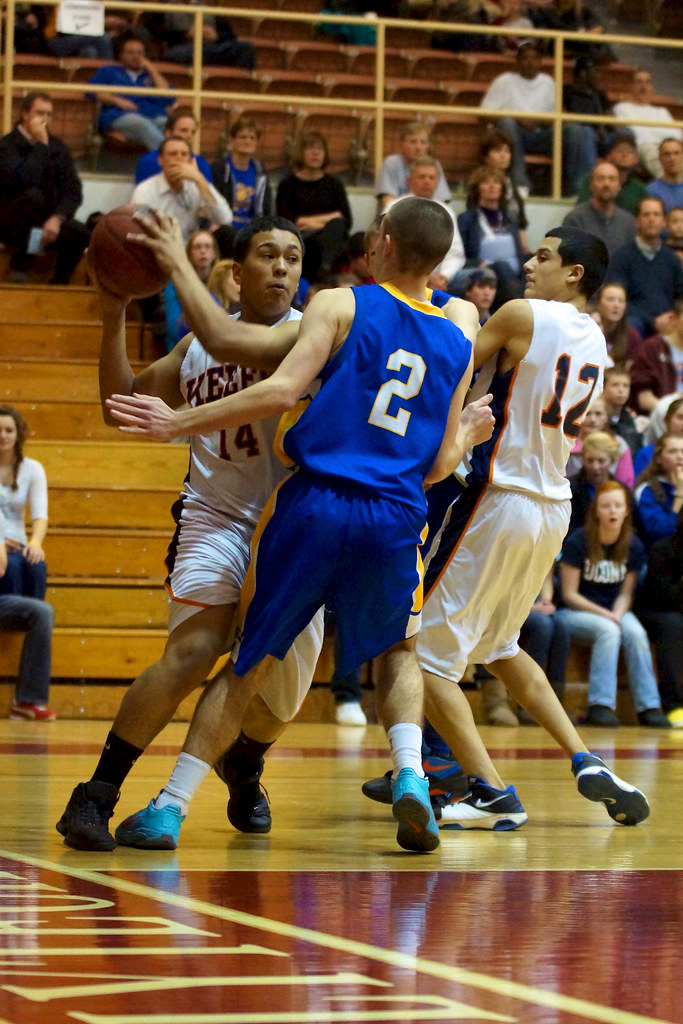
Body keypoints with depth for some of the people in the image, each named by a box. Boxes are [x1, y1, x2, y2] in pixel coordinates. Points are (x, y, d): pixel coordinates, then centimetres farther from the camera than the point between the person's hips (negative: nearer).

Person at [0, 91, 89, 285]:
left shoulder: (56, 146, 6)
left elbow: (73, 191, -2)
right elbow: (22, 182, -29)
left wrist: (57, 218, -20)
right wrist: (41, 145, -21)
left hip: (46, 222, 4)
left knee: (80, 233, -27)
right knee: (33, 196, -35)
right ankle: (20, 266, -24)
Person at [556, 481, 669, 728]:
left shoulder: (633, 546, 1)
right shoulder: (577, 542, -12)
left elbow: (626, 593, 7)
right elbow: (569, 594, -10)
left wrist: (617, 614, -15)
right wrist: (604, 614, -20)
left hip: (614, 612, 4)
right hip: (573, 613, -4)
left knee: (636, 632, -28)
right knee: (608, 630, -34)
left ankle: (648, 706, -26)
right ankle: (600, 706, -34)